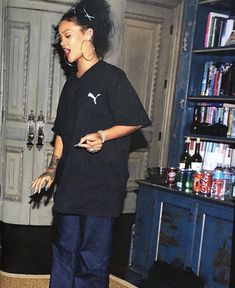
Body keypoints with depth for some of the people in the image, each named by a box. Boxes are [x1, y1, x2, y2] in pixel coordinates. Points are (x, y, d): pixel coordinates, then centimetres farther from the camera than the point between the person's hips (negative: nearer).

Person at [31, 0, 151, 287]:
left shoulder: (111, 77, -7)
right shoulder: (72, 83, 15)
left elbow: (136, 121, -8)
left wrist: (102, 136, -21)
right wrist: (52, 170, 11)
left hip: (101, 185, -7)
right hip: (70, 183, 7)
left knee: (92, 258, 2)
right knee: (64, 252, 15)